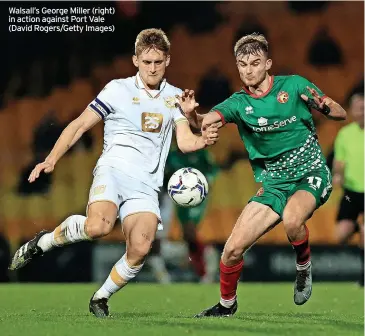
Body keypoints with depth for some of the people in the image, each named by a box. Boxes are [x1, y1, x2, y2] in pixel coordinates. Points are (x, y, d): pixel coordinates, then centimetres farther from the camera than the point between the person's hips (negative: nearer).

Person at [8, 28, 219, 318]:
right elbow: (80, 125, 5)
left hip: (147, 185, 3)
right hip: (114, 169, -3)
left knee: (140, 249, -19)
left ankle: (101, 298, 5)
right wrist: (52, 160, -5)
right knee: (99, 226, -34)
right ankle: (42, 243, -8)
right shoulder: (118, 89, 4)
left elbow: (185, 142, 9)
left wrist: (203, 140, -14)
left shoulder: (175, 97, 14)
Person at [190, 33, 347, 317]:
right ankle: (227, 305, 22)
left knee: (292, 219, -37)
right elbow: (205, 121, -19)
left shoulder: (293, 85, -6)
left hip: (311, 175, -3)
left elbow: (341, 114, -1)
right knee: (233, 249, -7)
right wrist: (192, 114, -43)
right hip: (273, 183, 3)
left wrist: (324, 106, -25)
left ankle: (304, 266, -4)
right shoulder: (239, 102, -1)